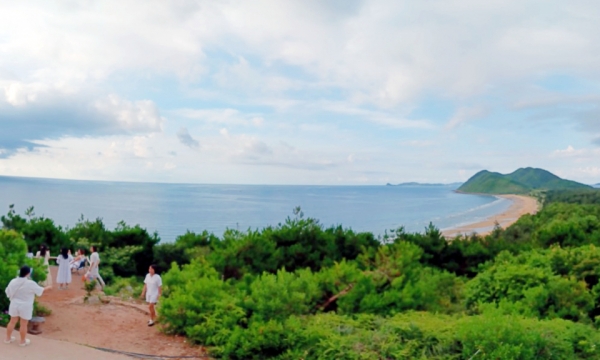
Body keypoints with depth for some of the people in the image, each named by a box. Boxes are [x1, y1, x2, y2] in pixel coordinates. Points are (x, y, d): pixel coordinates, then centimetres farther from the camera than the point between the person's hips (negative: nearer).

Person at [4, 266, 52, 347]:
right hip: (25, 306, -5)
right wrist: (47, 288, 11)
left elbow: (8, 292, 5)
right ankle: (23, 341, 19)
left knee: (12, 322, 19)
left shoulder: (13, 281, -7)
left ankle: (8, 338, 30)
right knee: (23, 324, 7)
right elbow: (40, 291, -7)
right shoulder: (30, 283, -20)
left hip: (14, 305, 5)